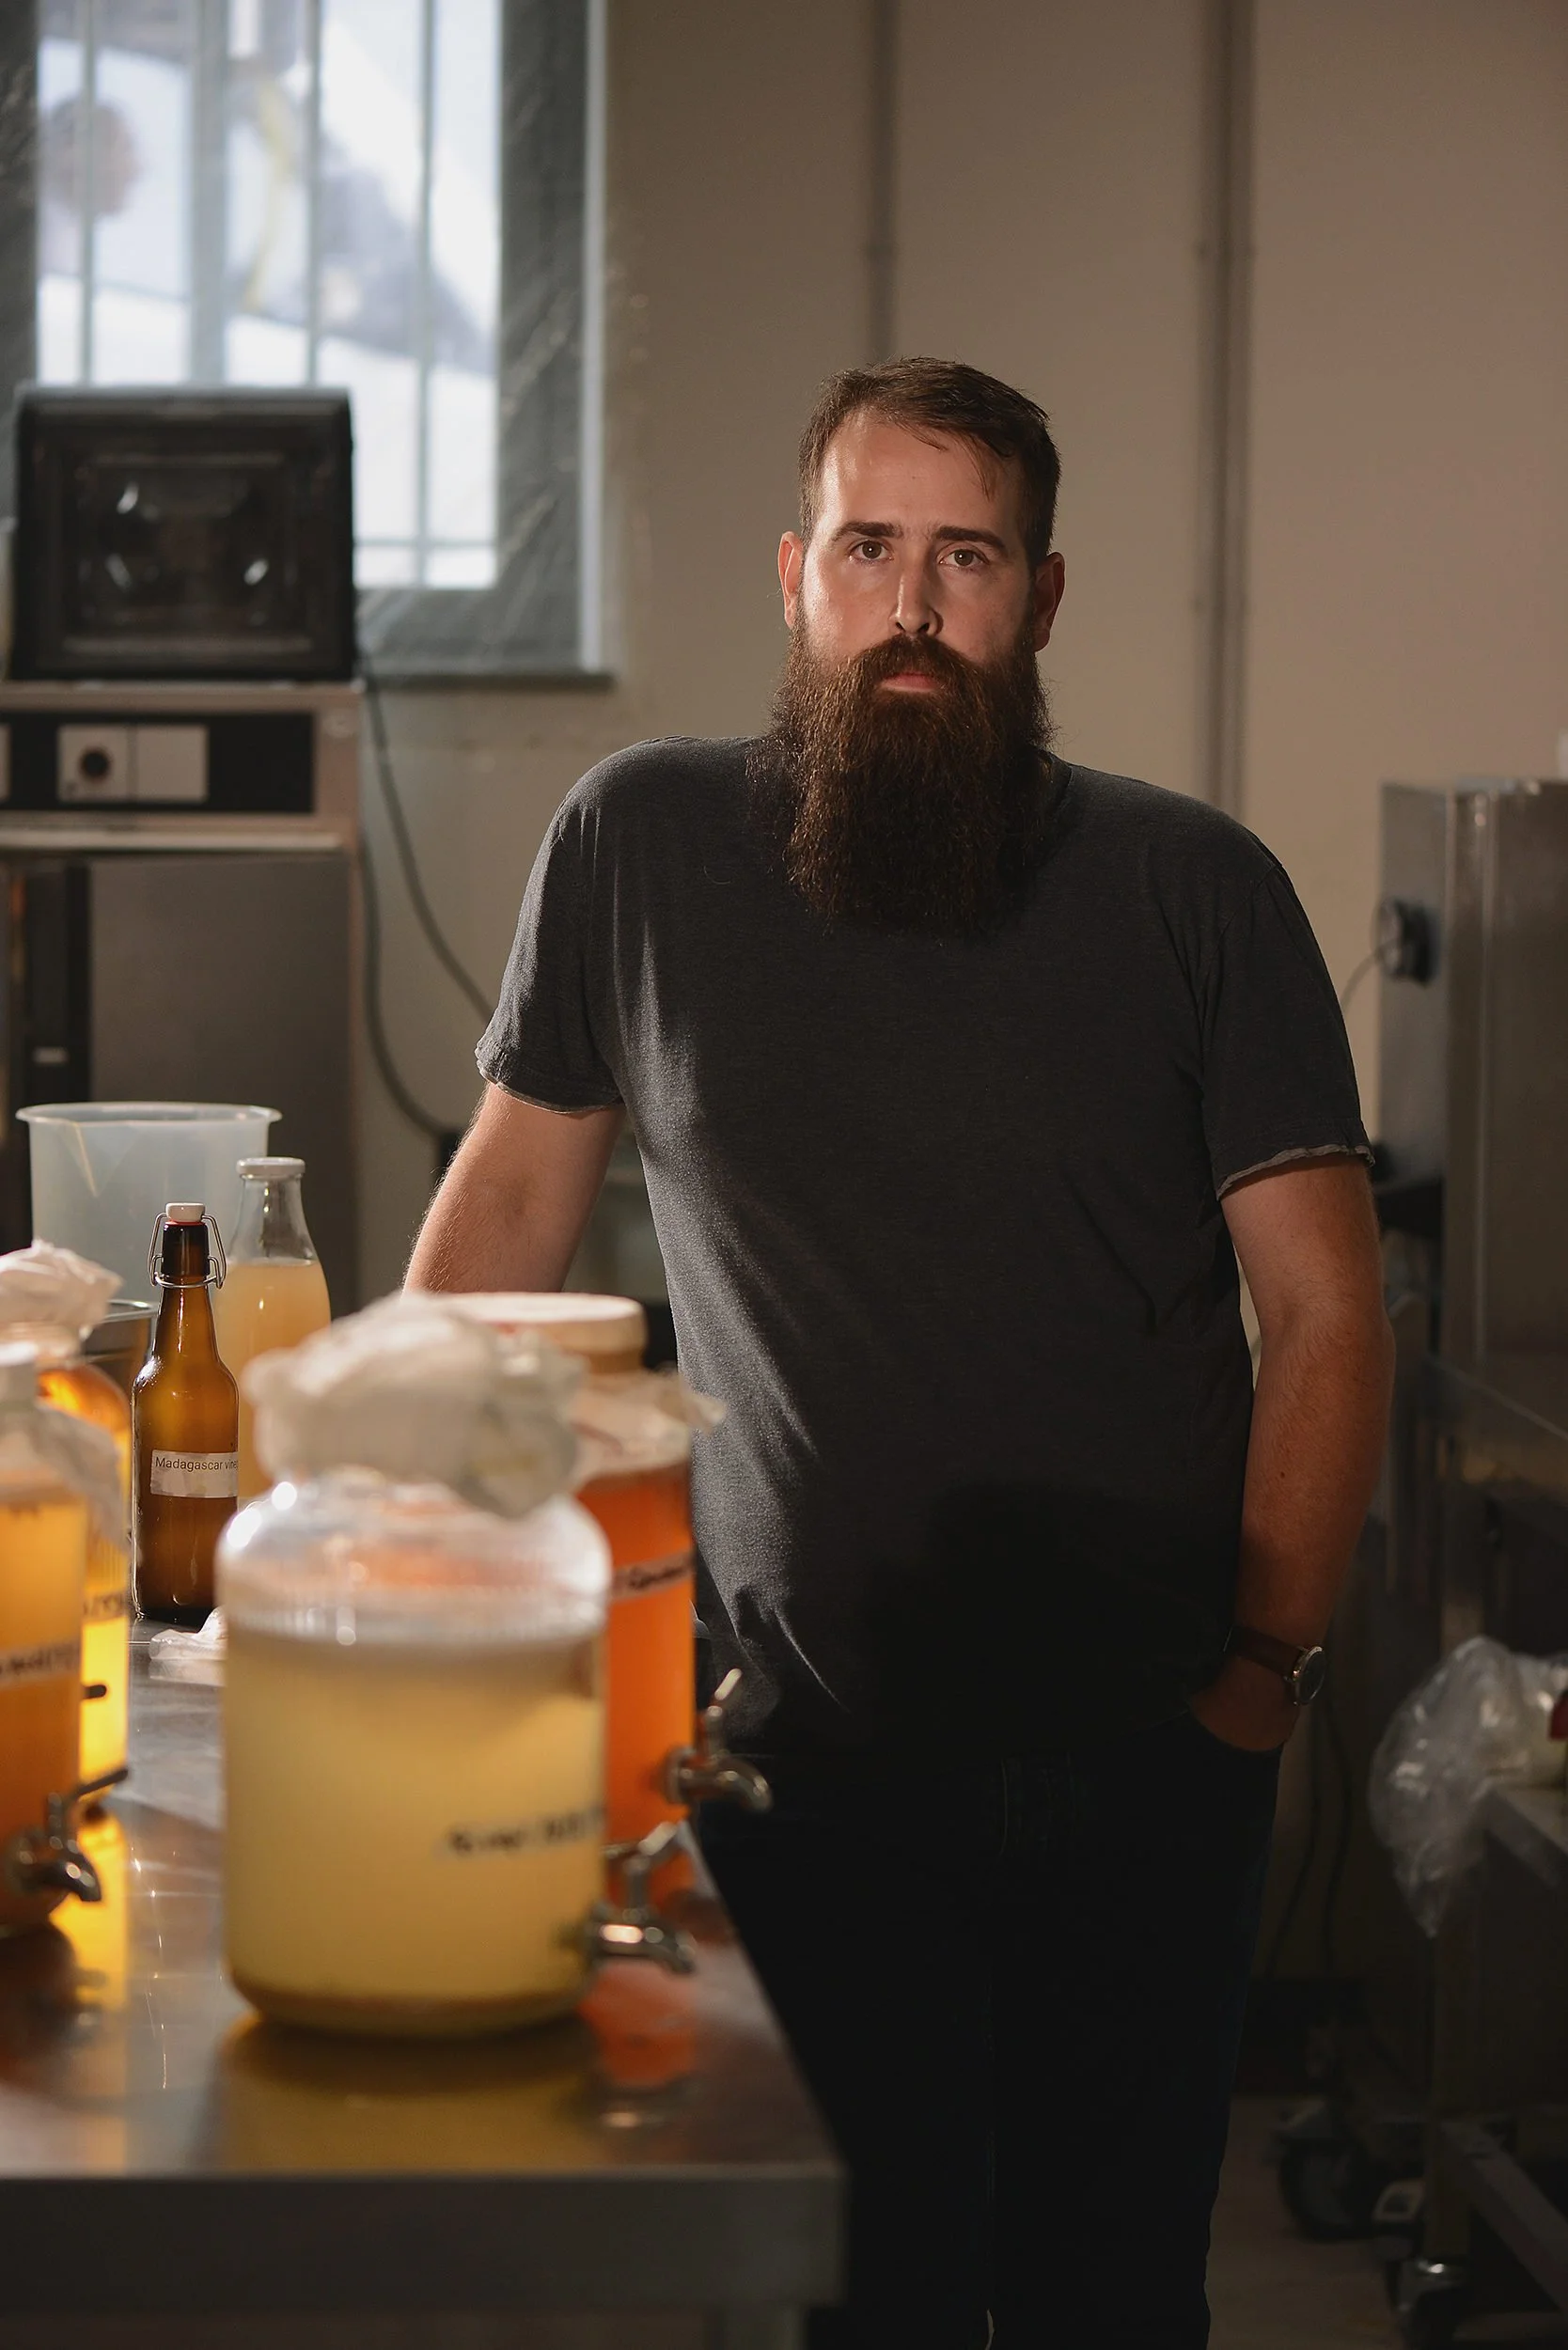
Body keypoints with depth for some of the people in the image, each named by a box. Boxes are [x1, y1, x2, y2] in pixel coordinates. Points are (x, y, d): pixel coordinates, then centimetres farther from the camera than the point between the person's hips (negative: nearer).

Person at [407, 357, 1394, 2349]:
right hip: (808, 1743, 0)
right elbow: (514, 1193, 12)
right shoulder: (639, 846, 3)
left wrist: (1267, 1665, -5)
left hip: (1138, 1756, 1)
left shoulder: (1196, 891, 1)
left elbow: (1324, 1308, 2)